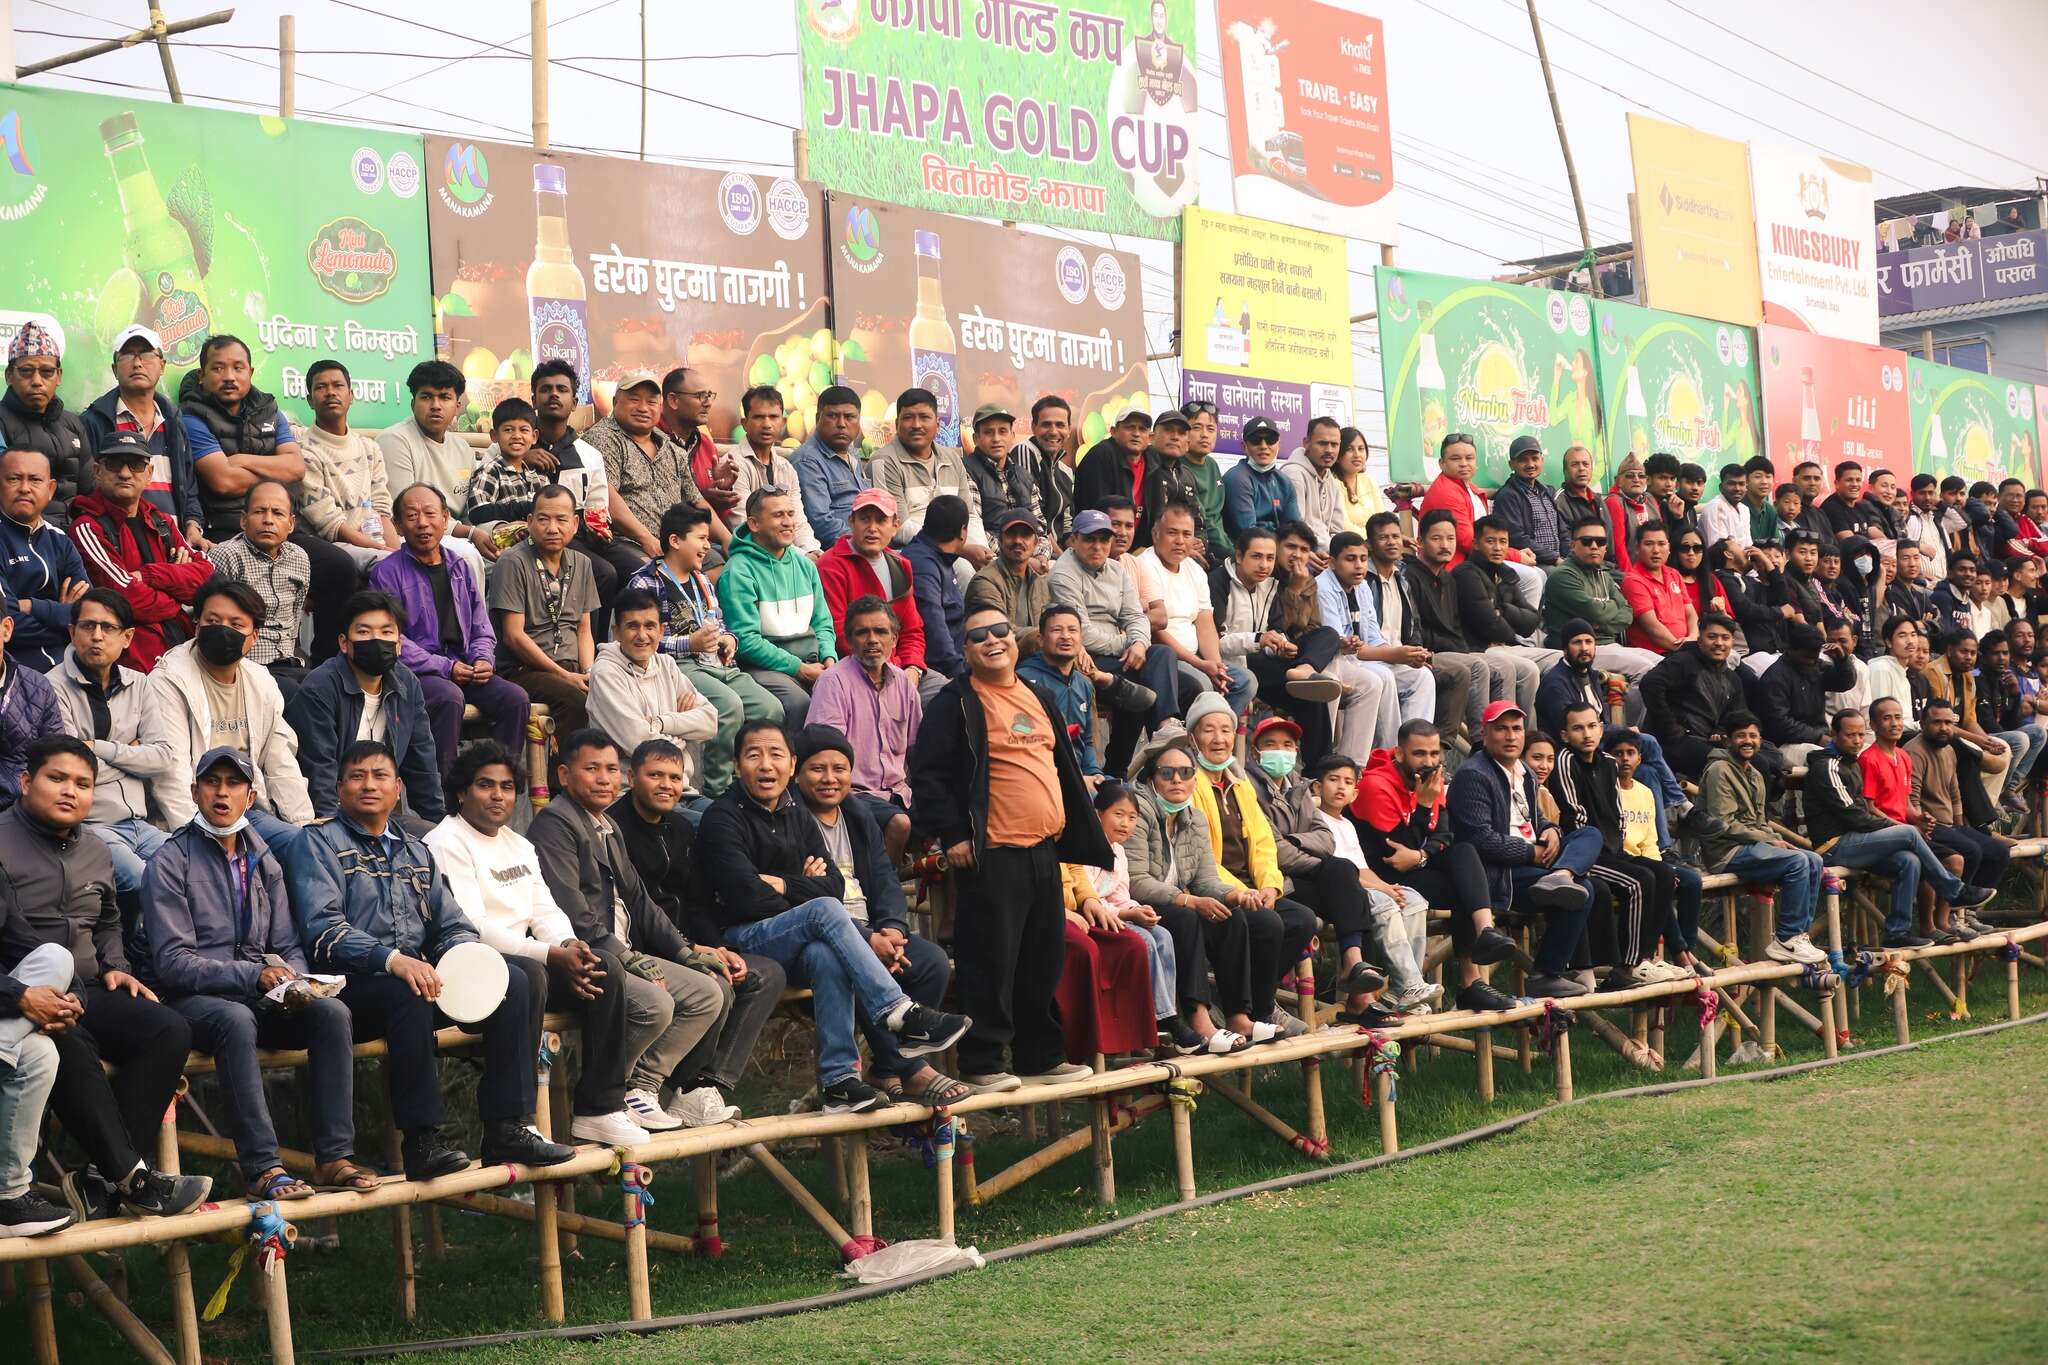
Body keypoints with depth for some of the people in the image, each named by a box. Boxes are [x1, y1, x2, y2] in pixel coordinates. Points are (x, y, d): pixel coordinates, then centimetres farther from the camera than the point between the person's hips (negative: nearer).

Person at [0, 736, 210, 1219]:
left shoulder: (96, 856, 19)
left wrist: (114, 967, 13)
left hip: (84, 995, 7)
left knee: (170, 1030, -18)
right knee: (69, 1046, -38)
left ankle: (102, 1181, -21)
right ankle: (132, 1178, -28)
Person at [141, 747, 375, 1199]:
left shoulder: (263, 863, 17)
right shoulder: (171, 861, -1)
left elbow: (288, 946, 16)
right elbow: (172, 961, -10)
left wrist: (293, 980, -9)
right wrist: (253, 975, -20)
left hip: (258, 997, 5)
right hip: (192, 998, -5)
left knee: (331, 1011, -23)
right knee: (235, 1018, -39)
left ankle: (334, 1156, -25)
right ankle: (262, 1166, -39)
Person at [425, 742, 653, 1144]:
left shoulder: (519, 845, 23)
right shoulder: (446, 844, -6)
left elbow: (545, 911, 16)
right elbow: (472, 928, -16)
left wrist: (570, 945, -10)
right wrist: (552, 955, -21)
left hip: (522, 958, 8)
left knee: (606, 967, -11)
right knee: (529, 975, -37)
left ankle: (600, 1108, -10)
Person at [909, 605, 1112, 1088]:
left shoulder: (1039, 699, 18)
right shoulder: (955, 704, -4)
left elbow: (1064, 770, 26)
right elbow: (927, 773, -9)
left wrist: (1080, 834, 21)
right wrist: (952, 835, -15)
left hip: (1044, 852, 7)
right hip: (993, 856, -7)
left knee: (1045, 959, 13)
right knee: (991, 961, -6)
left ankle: (1040, 1056, 23)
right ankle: (981, 1062, 1)